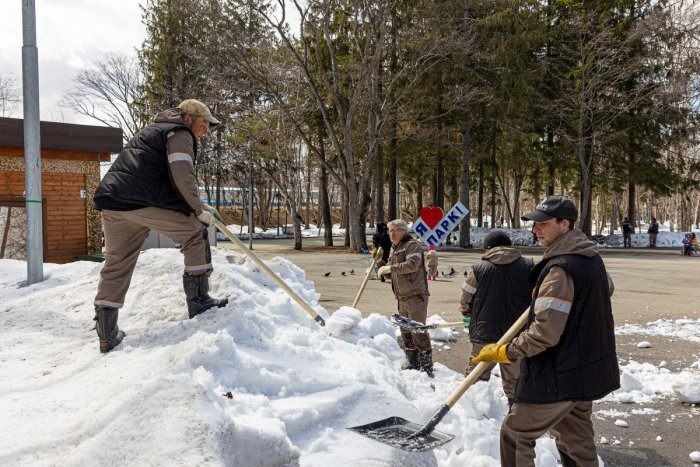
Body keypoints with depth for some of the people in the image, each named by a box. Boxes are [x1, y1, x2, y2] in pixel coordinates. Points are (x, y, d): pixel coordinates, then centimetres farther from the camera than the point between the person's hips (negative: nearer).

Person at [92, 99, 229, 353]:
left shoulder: (156, 130, 35)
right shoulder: (180, 133, 5)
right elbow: (183, 178, -10)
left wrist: (197, 206, 28)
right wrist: (199, 210, 2)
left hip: (112, 203, 9)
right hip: (142, 202, -9)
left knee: (116, 266, 13)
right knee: (195, 235, 6)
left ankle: (107, 335, 16)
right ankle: (198, 301, 7)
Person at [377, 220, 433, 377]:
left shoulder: (412, 245, -10)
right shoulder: (394, 249, 18)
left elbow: (412, 264, -27)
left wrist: (390, 268, -22)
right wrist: (381, 271, 8)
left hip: (416, 296, -9)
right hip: (402, 297, 9)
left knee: (418, 330, -7)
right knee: (405, 330, 15)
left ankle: (427, 366, 2)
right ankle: (412, 362, 28)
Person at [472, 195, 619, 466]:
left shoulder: (560, 269, -24)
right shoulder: (592, 258, 5)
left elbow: (544, 333, -27)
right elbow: (607, 288, 28)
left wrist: (504, 352, -16)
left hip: (559, 377, -9)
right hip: (588, 371, 9)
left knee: (515, 433, 5)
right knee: (576, 443, 22)